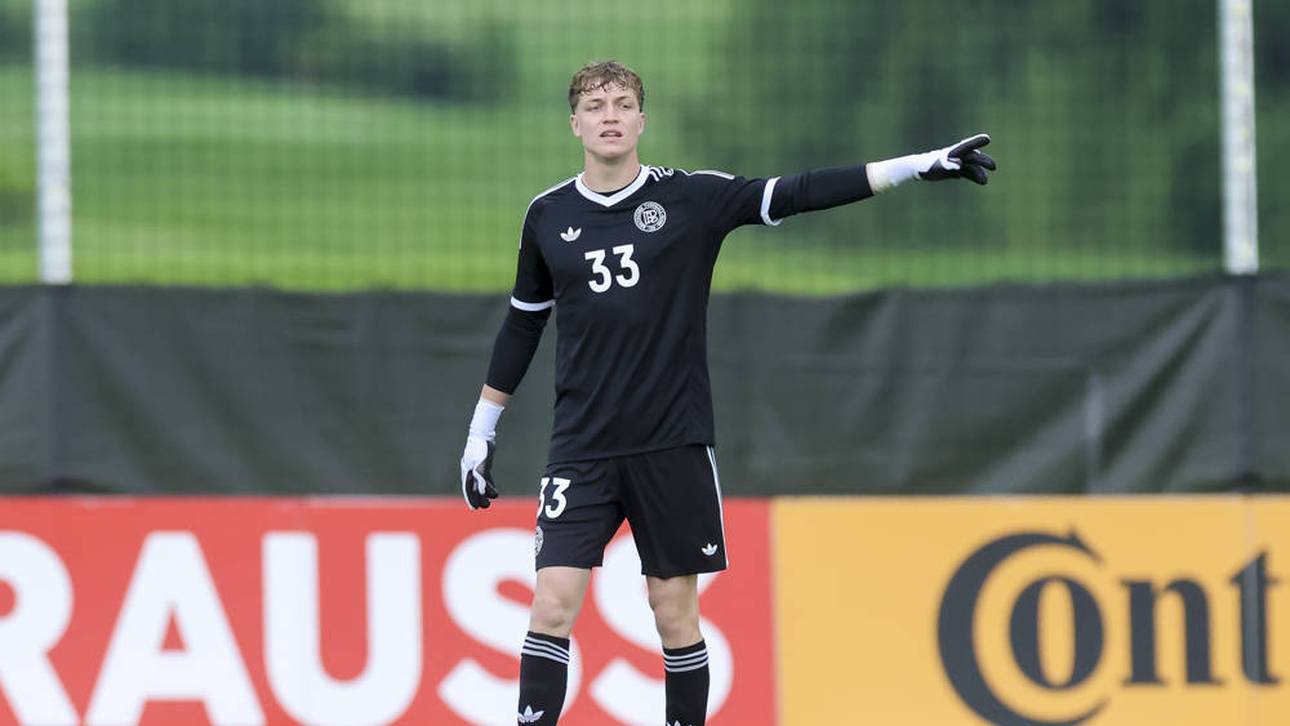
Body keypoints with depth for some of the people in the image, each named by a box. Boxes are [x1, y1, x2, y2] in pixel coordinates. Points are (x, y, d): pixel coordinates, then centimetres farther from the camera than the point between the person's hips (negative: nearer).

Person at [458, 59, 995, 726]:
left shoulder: (691, 197, -2)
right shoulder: (548, 216, 4)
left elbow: (799, 194, -6)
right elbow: (522, 325, 15)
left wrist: (921, 166, -13)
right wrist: (480, 434, 17)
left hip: (673, 446, -1)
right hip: (582, 449, 1)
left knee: (675, 612, 4)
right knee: (553, 602, -10)